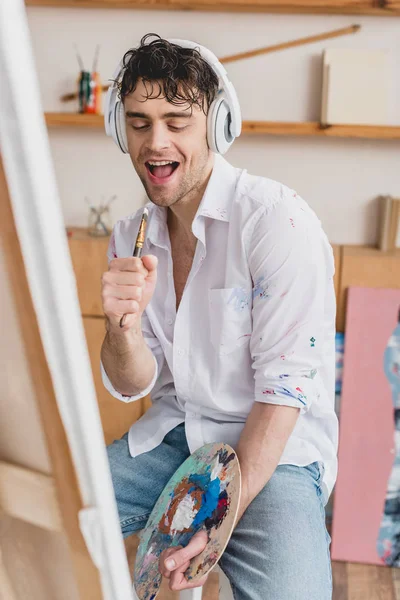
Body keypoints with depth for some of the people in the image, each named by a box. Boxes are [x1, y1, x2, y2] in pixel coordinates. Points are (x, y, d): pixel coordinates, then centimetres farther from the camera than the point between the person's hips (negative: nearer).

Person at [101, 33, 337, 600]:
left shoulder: (277, 218, -16)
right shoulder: (131, 236, 3)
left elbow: (286, 387, -17)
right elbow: (131, 385, 2)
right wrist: (123, 323, -21)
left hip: (275, 447, -4)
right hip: (171, 434, 5)